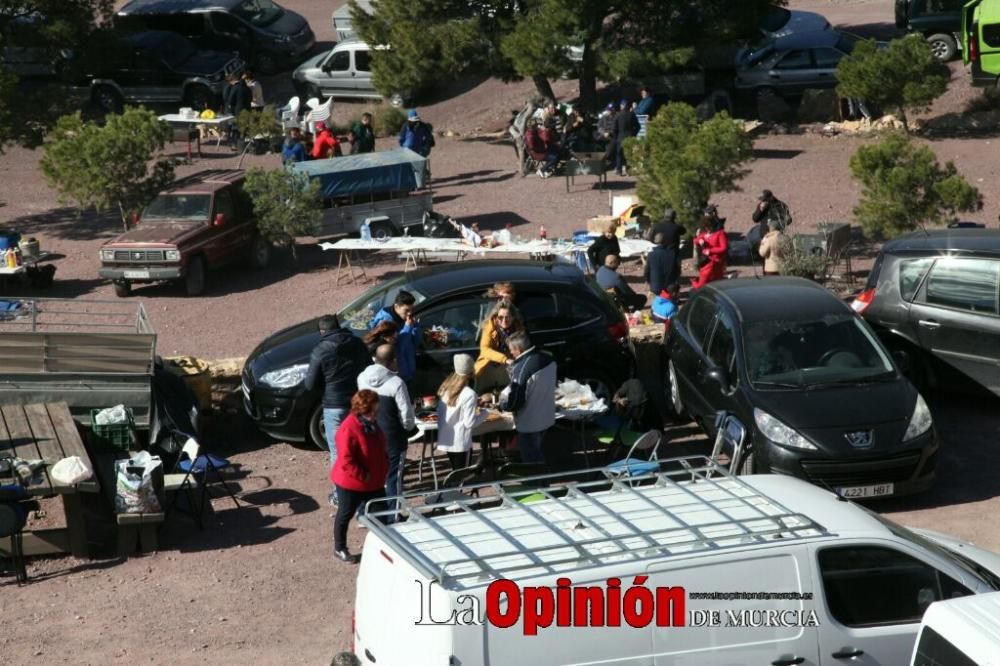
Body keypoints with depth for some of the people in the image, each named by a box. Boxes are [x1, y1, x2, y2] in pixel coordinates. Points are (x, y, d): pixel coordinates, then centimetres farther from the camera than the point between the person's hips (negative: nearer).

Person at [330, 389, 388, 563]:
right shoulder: (349, 429, -28)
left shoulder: (371, 423, 1)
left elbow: (379, 447, 17)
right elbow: (346, 461, -29)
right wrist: (363, 476, -24)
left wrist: (384, 466, 6)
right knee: (346, 514, 10)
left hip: (374, 481, 8)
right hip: (351, 483, -8)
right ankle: (339, 549, 27)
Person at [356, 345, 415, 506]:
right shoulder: (396, 383, -20)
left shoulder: (362, 378, -4)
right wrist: (409, 426, 4)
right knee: (393, 479, 6)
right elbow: (406, 417, -16)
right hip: (392, 439, -5)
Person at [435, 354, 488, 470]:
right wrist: (483, 413, -2)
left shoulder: (446, 387, 0)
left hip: (445, 440, 7)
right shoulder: (469, 394, -21)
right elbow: (469, 423, -19)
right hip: (461, 442, -7)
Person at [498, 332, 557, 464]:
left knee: (531, 460, 11)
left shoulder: (521, 369, -29)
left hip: (529, 424, -7)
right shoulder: (548, 359, -5)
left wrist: (502, 401, -2)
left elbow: (514, 402, -24)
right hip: (547, 418, 7)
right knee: (539, 454, 27)